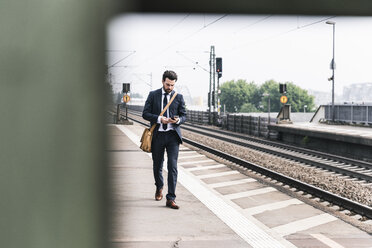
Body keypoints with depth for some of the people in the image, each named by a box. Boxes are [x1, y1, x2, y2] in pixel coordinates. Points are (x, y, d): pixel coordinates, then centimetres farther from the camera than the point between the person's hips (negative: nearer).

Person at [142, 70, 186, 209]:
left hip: (172, 135, -1)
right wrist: (159, 119, -16)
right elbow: (145, 114, 0)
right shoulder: (153, 95, 4)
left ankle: (170, 198, -9)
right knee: (157, 165, 13)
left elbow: (183, 115, 9)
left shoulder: (179, 97, 6)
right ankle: (159, 188, 41)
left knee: (172, 166, -10)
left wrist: (178, 120, -15)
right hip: (157, 135, 1)